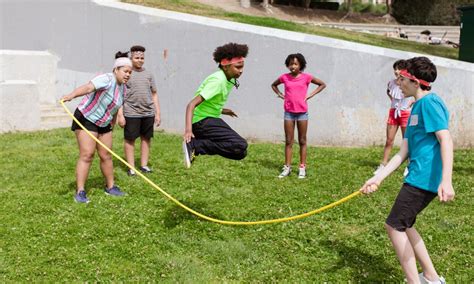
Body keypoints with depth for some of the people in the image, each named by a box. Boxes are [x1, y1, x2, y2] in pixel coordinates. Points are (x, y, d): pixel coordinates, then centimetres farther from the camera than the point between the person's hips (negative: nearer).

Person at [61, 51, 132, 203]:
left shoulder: (123, 87, 3)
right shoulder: (107, 79, -23)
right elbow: (88, 87, -43)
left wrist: (112, 123, 22)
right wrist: (71, 95, -59)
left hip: (104, 124, 8)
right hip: (86, 119, -8)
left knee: (106, 155, 10)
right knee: (87, 154, -13)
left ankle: (110, 186, 24)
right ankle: (80, 191, -9)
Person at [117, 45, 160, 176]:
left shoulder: (148, 74, 13)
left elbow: (154, 95, 16)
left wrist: (157, 113, 10)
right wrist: (120, 115, -8)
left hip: (148, 112, 4)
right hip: (131, 113, -4)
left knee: (146, 138, 9)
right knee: (129, 140, 2)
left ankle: (144, 165, 19)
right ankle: (131, 167, 10)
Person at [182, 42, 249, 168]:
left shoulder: (229, 80, 10)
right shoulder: (218, 81, -19)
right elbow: (192, 104, -28)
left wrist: (221, 110, 18)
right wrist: (188, 130, -38)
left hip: (211, 119, 10)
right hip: (202, 121, -10)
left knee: (241, 152, 15)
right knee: (240, 146, -23)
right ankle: (194, 145, -20)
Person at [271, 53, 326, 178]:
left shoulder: (306, 77, -3)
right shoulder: (284, 77, 2)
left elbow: (322, 84, 7)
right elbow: (273, 85, 21)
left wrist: (310, 95, -2)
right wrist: (280, 94, 5)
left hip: (302, 112, -1)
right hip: (289, 112, 2)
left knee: (302, 141, 6)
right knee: (288, 141, 4)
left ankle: (302, 167, 11)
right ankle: (287, 167, 9)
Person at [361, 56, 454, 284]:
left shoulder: (430, 102, -11)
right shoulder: (416, 107, 18)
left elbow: (446, 141, -21)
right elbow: (403, 153, 15)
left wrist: (446, 180, -31)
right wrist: (378, 178, 10)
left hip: (424, 178, -10)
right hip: (418, 177, 10)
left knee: (394, 226, -4)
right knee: (403, 225, 19)